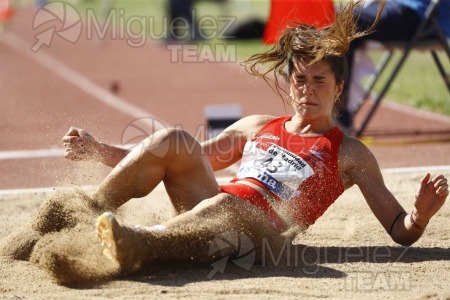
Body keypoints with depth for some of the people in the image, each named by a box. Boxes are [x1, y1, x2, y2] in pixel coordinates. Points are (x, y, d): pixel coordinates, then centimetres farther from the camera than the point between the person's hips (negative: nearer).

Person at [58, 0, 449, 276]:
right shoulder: (256, 127, 29)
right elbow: (180, 162, 32)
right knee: (173, 140, -19)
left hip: (262, 228, -5)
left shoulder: (350, 154, 16)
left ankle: (138, 244, -68)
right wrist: (99, 151, 23)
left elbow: (400, 232, 12)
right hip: (209, 212, 5)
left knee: (225, 205, -41)